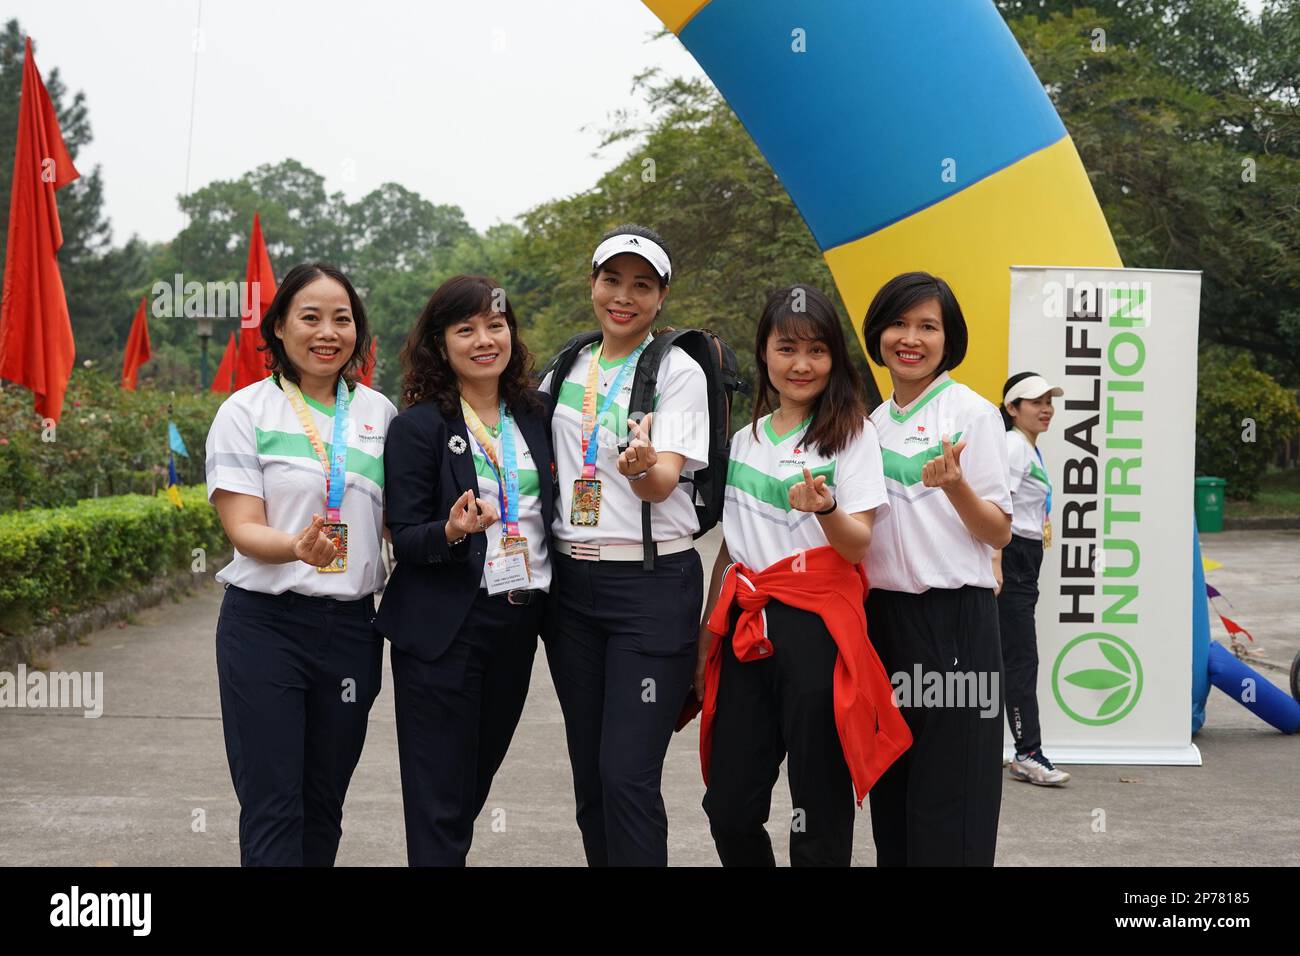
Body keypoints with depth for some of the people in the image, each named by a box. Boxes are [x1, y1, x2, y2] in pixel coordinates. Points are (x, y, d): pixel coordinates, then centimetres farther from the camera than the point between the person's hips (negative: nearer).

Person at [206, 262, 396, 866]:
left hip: (350, 628, 4)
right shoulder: (246, 411, -3)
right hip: (265, 625, -4)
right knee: (272, 809, -4)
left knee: (324, 804, 13)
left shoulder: (378, 412, 8)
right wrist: (298, 547, -30)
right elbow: (243, 529, -10)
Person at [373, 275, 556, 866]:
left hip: (519, 622, 5)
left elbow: (550, 511, 17)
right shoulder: (418, 426, -7)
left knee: (477, 780, 16)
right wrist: (452, 532, -28)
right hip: (444, 631, -5)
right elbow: (404, 538, -10)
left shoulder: (533, 417, 8)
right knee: (439, 801, -1)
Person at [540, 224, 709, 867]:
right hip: (573, 581, 6)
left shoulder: (678, 371, -3)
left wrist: (643, 466, -37)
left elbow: (664, 482, -14)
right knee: (589, 775, 10)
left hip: (653, 585, -5)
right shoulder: (567, 370, 12)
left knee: (628, 776, -10)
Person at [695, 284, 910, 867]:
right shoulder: (745, 440, 15)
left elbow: (859, 544, -9)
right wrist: (707, 637, 14)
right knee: (729, 806, 3)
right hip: (746, 626, 5)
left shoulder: (851, 432, 1)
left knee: (818, 811, -1)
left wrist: (825, 509, -30)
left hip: (817, 626, -4)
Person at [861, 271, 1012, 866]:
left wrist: (955, 485, -25)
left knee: (948, 799, -3)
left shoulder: (972, 413, -4)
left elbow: (998, 532, -8)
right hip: (882, 615, 6)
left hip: (954, 617, -6)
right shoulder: (873, 424, 13)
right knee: (891, 791, 10)